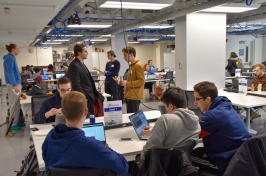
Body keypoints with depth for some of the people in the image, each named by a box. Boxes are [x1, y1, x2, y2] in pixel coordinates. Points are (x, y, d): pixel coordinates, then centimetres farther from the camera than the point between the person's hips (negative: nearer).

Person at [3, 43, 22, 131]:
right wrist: (15, 85, -24)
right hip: (13, 85, -10)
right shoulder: (9, 58, -13)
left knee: (16, 105, 14)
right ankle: (13, 125, 1)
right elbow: (10, 73, -20)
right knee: (14, 105, -5)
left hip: (16, 83, 10)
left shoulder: (11, 58, 17)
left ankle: (16, 122, 21)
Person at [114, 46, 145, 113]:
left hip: (134, 97, -9)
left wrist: (127, 83, -18)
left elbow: (141, 81, -18)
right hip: (129, 96, 9)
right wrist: (121, 81, 9)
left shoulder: (138, 65, -13)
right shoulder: (131, 65, 15)